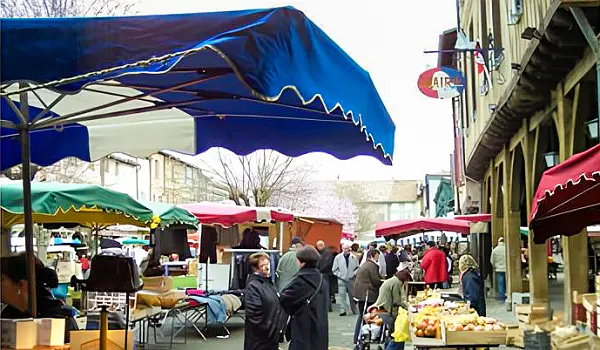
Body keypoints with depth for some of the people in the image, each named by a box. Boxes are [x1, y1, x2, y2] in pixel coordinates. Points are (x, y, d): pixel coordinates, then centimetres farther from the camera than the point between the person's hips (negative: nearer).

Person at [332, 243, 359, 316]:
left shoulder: (353, 257, -3)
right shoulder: (338, 257, -3)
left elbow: (357, 267, 7)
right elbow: (334, 269, 4)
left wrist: (354, 273, -6)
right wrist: (339, 275, -4)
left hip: (351, 279, 1)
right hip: (341, 279, -1)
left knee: (352, 295, 11)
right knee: (342, 295, -6)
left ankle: (355, 310, 23)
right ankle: (342, 310, -2)